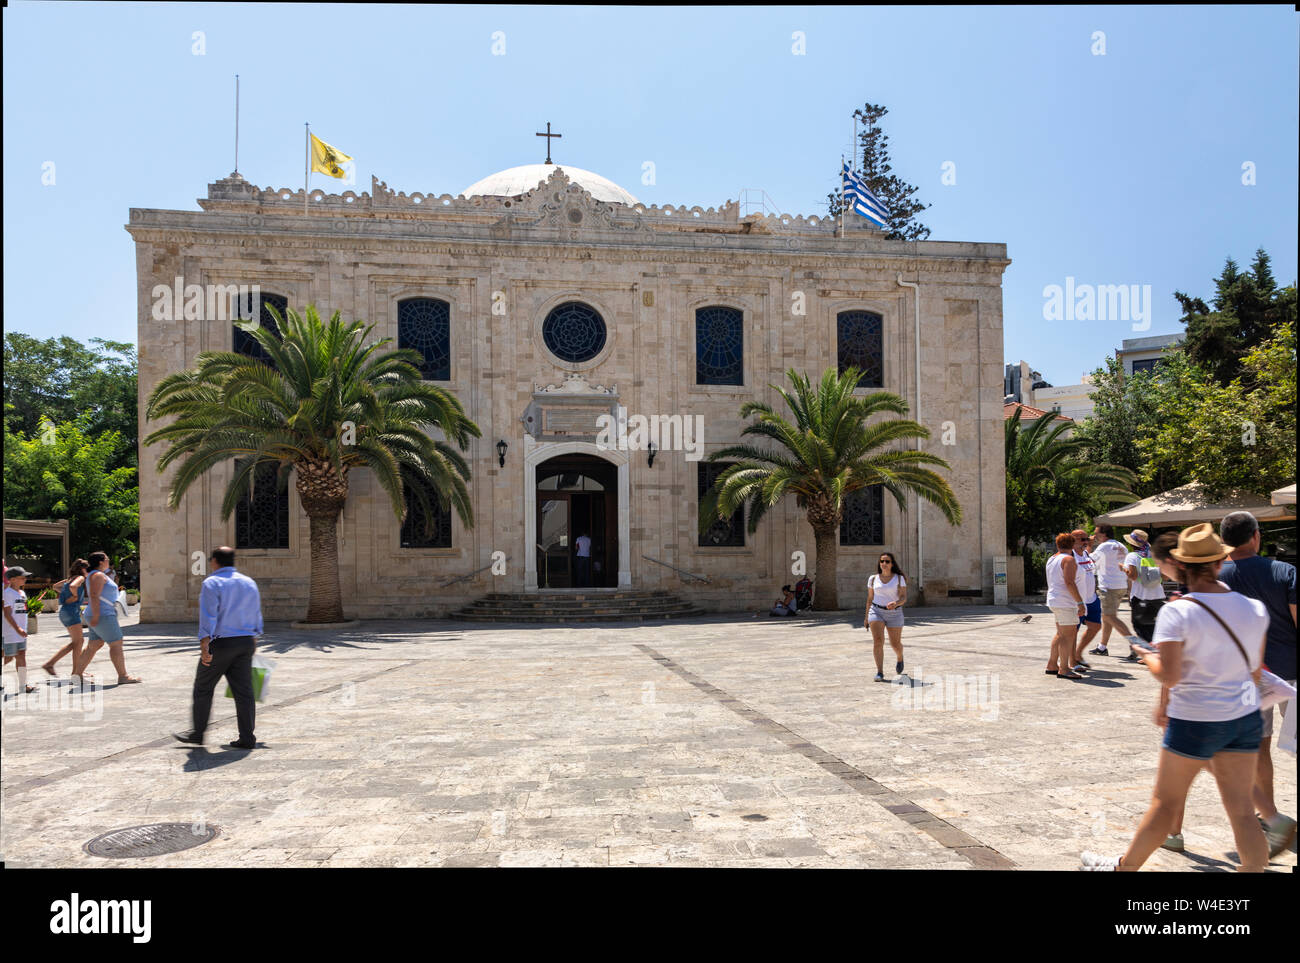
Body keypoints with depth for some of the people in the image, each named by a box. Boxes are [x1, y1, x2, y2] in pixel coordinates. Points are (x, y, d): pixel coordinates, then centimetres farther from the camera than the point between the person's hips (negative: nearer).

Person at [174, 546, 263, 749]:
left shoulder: (212, 583, -8)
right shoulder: (249, 582, 12)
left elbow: (208, 618, -16)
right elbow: (257, 616, 16)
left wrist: (204, 647, -19)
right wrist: (253, 641, 25)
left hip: (220, 643, -6)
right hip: (246, 642, 6)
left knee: (203, 688, 11)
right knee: (244, 690, 5)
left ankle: (197, 733, 20)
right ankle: (247, 738, 5)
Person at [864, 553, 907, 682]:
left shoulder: (899, 578, -2)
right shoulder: (873, 579, 4)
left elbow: (904, 598, -7)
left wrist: (896, 603, -28)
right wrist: (867, 617, 12)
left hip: (895, 613, 0)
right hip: (876, 612, 1)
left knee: (895, 644, 9)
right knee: (877, 641, -16)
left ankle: (900, 658, 44)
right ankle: (879, 673, -15)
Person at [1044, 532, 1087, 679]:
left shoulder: (1051, 560, 14)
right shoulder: (1069, 560, -13)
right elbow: (1069, 583, -22)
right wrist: (1080, 602, -22)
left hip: (1054, 600, 10)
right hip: (1066, 602, -10)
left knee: (1061, 634, 15)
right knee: (1068, 635, -7)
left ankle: (1052, 665, 19)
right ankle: (1063, 669, -6)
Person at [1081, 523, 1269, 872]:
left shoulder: (1176, 613, -18)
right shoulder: (1254, 608, 0)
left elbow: (1169, 675, -21)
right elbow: (1255, 670, 11)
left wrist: (1149, 657, -2)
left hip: (1195, 722, -5)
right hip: (1245, 718, 5)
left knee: (1165, 803, 9)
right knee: (1241, 809, 11)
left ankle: (1125, 867, 26)